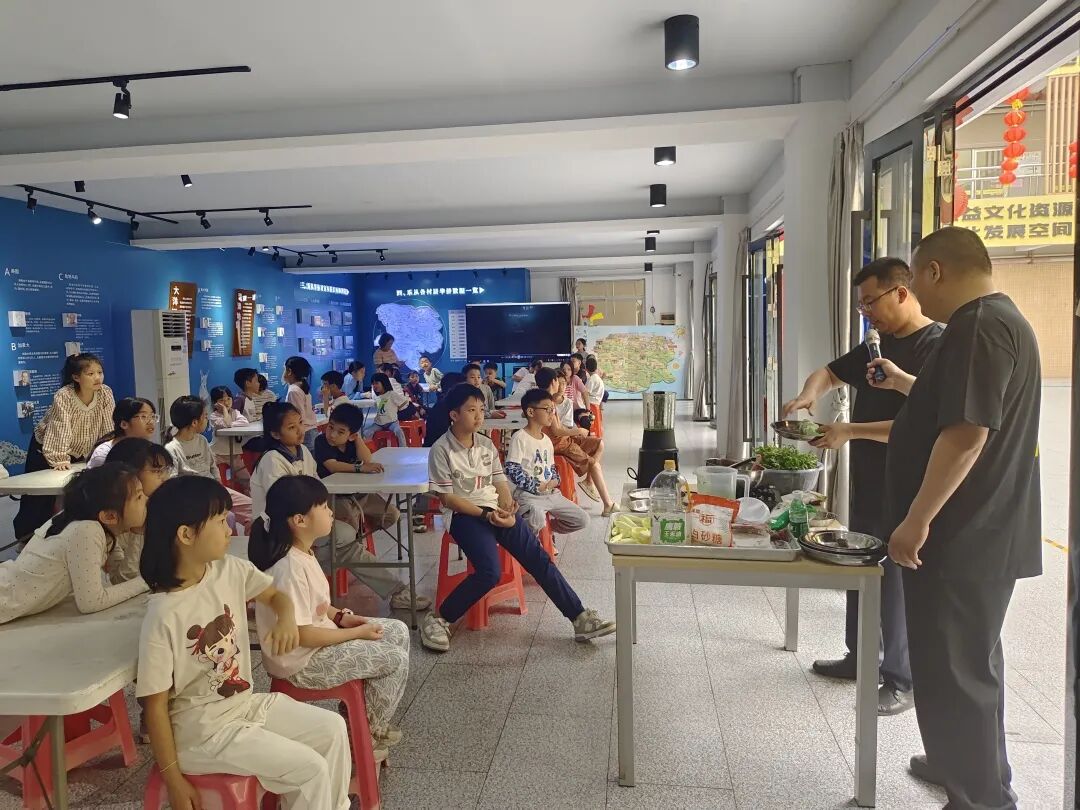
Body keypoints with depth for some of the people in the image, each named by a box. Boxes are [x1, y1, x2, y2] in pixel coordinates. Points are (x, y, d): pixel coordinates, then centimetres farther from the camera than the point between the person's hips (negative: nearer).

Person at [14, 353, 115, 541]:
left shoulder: (106, 393, -17)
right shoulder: (63, 397, -29)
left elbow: (108, 429, -13)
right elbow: (60, 430, -31)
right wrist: (59, 460, -35)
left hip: (80, 453, 3)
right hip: (48, 450, -3)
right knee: (39, 499, 5)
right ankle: (26, 537, 25)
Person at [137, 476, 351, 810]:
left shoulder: (229, 570, -7)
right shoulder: (164, 616, -26)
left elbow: (275, 595, 10)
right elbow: (155, 704, -18)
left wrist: (287, 619, -15)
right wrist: (173, 781, -12)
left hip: (243, 702, 7)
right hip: (201, 728, -7)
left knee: (332, 728, 7)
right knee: (310, 769, -13)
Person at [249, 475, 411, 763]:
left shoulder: (303, 552, 1)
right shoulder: (290, 568, -29)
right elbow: (301, 635, -27)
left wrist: (341, 616, -1)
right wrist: (358, 633, -18)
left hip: (319, 637, 10)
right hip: (302, 660, -10)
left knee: (398, 631, 10)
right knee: (396, 659, -9)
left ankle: (368, 720, 21)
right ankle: (368, 735, 14)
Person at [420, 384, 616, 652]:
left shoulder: (487, 445, 12)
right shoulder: (441, 450, -6)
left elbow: (500, 483, 12)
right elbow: (447, 498, -8)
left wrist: (507, 507, -11)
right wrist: (486, 514, -17)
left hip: (496, 510, 5)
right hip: (463, 514, -5)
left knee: (538, 558, -10)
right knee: (489, 572, -28)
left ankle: (580, 618, -7)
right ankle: (438, 619, -10)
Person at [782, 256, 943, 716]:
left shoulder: (937, 347, -16)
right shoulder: (877, 346, 10)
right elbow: (830, 373, 22)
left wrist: (850, 431, -23)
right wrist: (809, 394, -1)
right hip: (866, 484, 8)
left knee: (897, 582, 1)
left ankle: (904, 681, 17)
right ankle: (860, 657, 33)